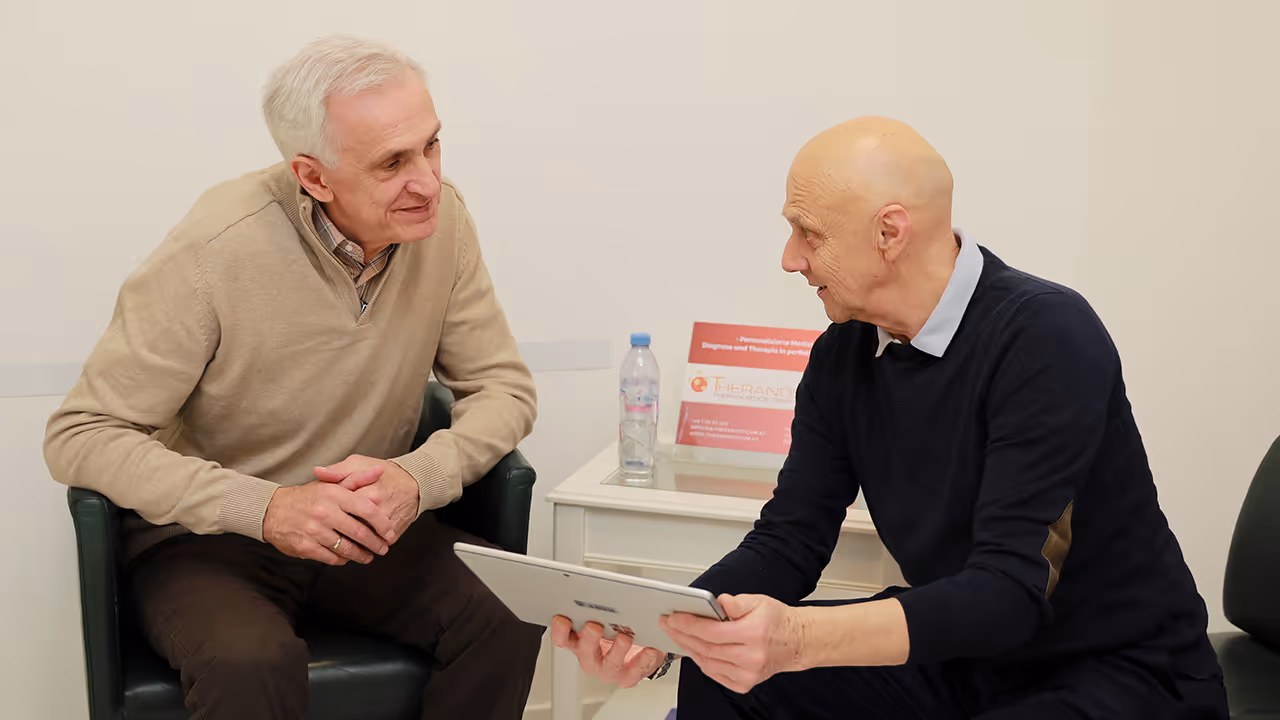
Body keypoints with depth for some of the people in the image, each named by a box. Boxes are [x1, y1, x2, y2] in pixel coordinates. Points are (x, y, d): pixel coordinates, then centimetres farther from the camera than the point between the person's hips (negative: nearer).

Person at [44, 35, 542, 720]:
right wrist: (265, 508, -29)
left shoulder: (441, 218, -9)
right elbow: (79, 437, -18)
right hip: (206, 536, -4)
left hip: (370, 528, 4)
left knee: (514, 616, -21)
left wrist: (418, 476, -23)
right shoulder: (216, 249, -22)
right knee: (250, 663, -35)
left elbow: (503, 388, -1)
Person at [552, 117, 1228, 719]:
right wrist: (659, 629, -19)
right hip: (954, 653, 7)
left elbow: (1012, 588, -31)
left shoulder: (1047, 337, -24)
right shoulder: (843, 354, 0)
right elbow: (788, 540, 0)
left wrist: (799, 638, -43)